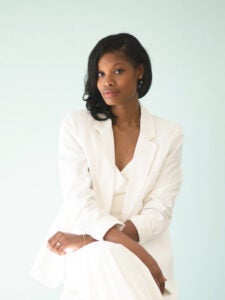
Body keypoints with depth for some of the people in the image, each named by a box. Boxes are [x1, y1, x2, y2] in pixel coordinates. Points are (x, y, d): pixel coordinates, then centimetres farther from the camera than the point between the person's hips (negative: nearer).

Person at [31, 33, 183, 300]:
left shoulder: (169, 135, 4)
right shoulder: (76, 125, 1)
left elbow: (159, 211, -4)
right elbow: (79, 201, -10)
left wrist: (91, 238, -18)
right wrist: (134, 249, -24)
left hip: (145, 249, 1)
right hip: (84, 254, -1)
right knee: (103, 258, -36)